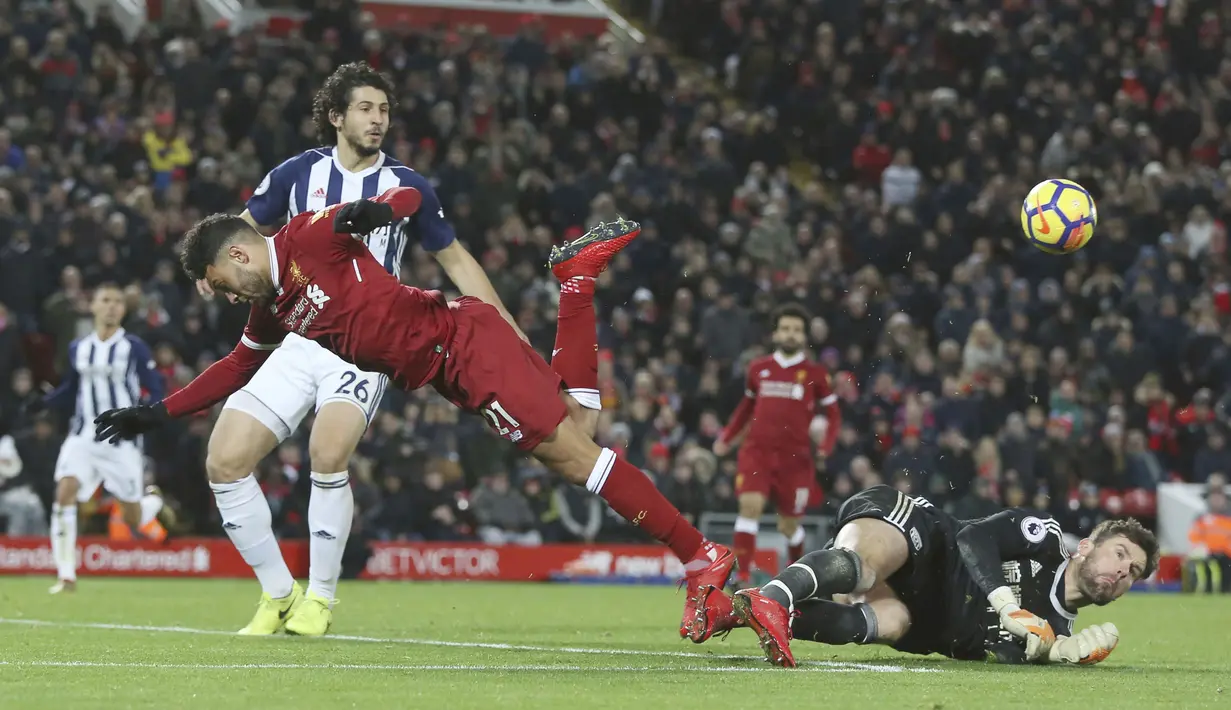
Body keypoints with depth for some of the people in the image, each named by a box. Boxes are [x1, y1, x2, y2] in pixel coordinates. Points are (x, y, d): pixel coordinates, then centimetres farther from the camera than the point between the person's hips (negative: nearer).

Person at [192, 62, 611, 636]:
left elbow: (456, 259, 16)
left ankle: (320, 596, -12)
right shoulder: (298, 174, 8)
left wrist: (511, 333, 12)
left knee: (328, 452, -30)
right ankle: (278, 594, 7)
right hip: (299, 342, 2)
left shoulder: (406, 187, 6)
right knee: (224, 461, -12)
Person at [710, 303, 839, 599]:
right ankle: (743, 574, -22)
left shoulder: (815, 373, 1)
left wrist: (826, 448, -8)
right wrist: (726, 437, 18)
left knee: (788, 525, 6)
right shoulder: (758, 369, 8)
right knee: (750, 504, -21)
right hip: (757, 450, 1)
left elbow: (833, 413, 7)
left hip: (795, 457, -1)